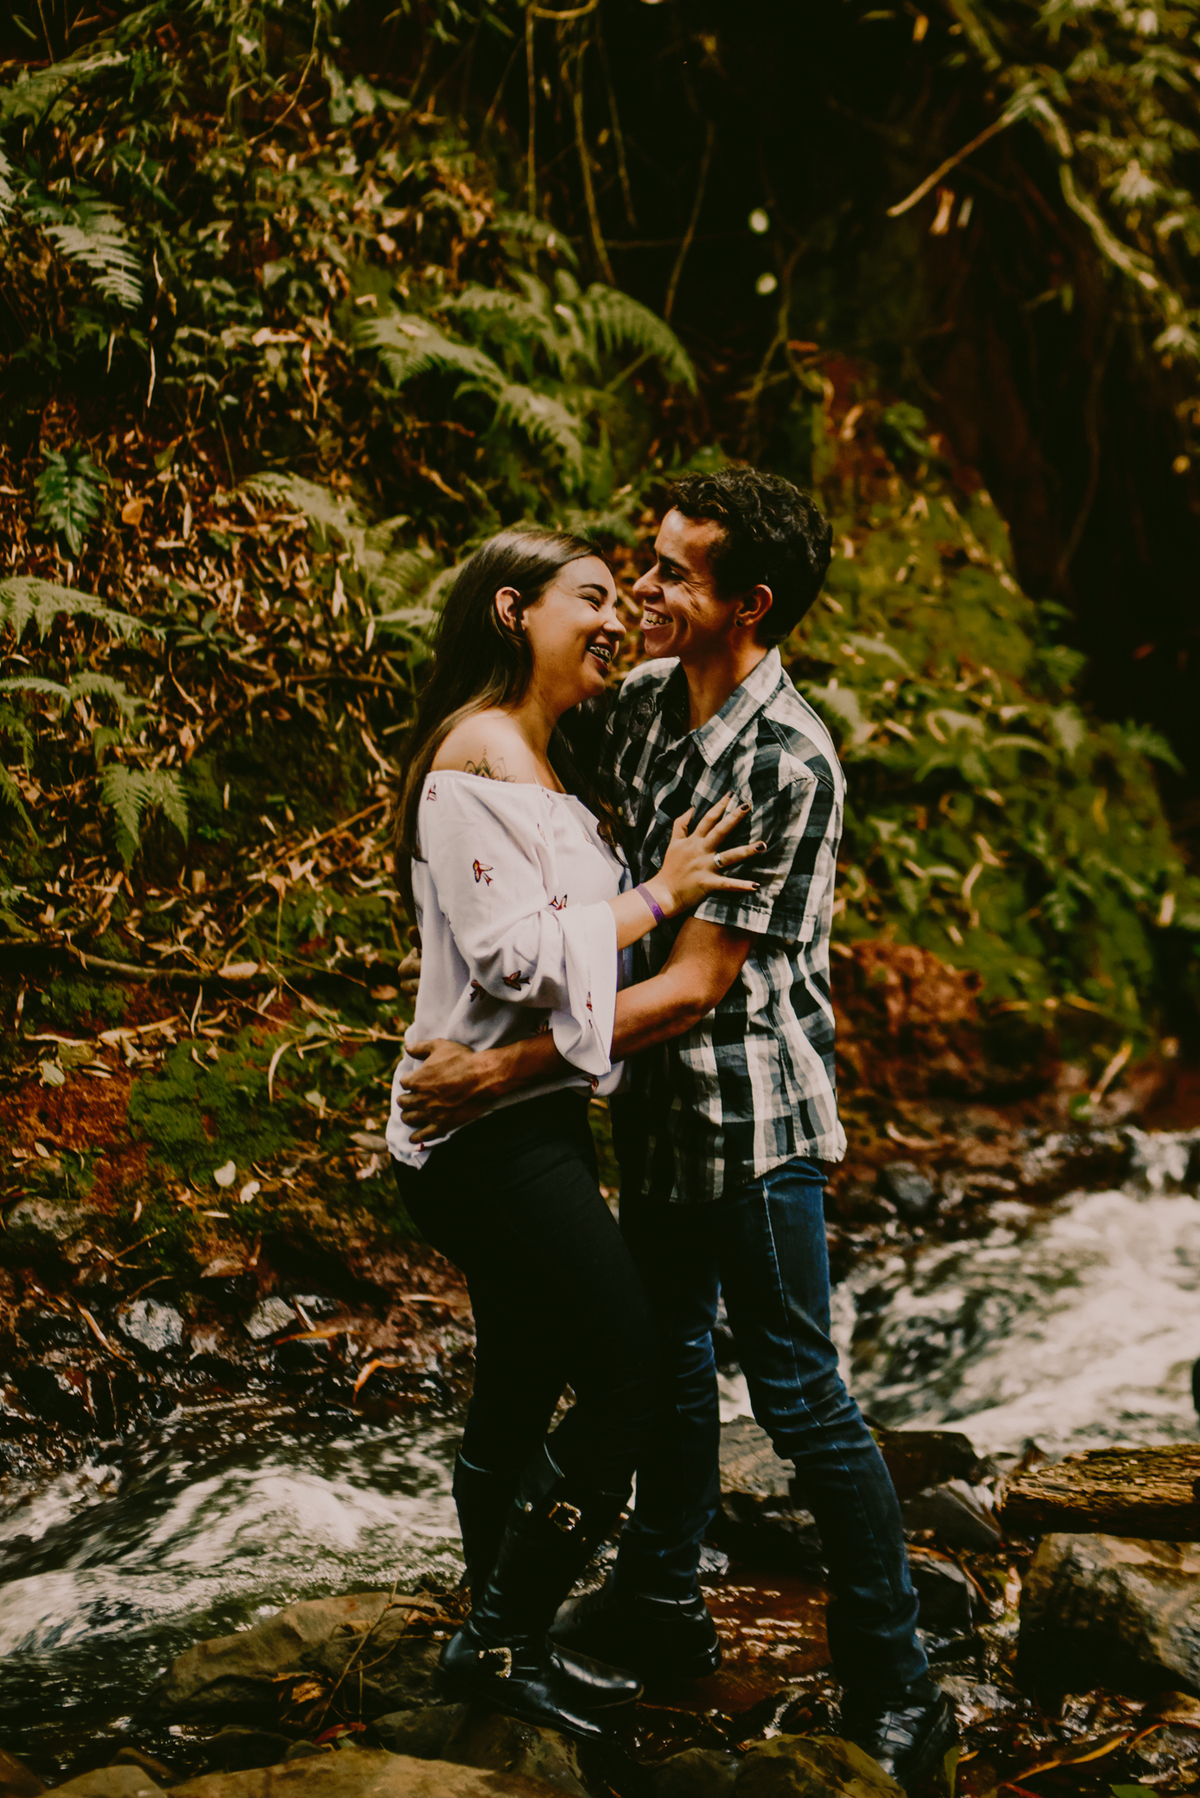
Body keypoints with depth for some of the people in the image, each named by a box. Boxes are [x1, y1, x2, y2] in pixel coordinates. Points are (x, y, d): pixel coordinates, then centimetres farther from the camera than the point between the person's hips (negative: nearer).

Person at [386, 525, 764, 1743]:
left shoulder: (550, 763, 17)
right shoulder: (477, 756, -15)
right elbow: (514, 957, -22)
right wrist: (660, 894, -16)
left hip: (532, 1120, 10)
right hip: (491, 1129, -10)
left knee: (522, 1390, 15)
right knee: (627, 1376, -8)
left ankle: (502, 1649, 26)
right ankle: (498, 1641, 3)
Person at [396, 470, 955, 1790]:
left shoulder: (787, 763, -25)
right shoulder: (644, 701, 0)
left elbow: (695, 985, -26)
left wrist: (499, 1072, -27)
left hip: (754, 1109, -8)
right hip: (659, 1092, 9)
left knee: (798, 1395, -2)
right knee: (666, 1349, 22)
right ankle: (661, 1606, 40)